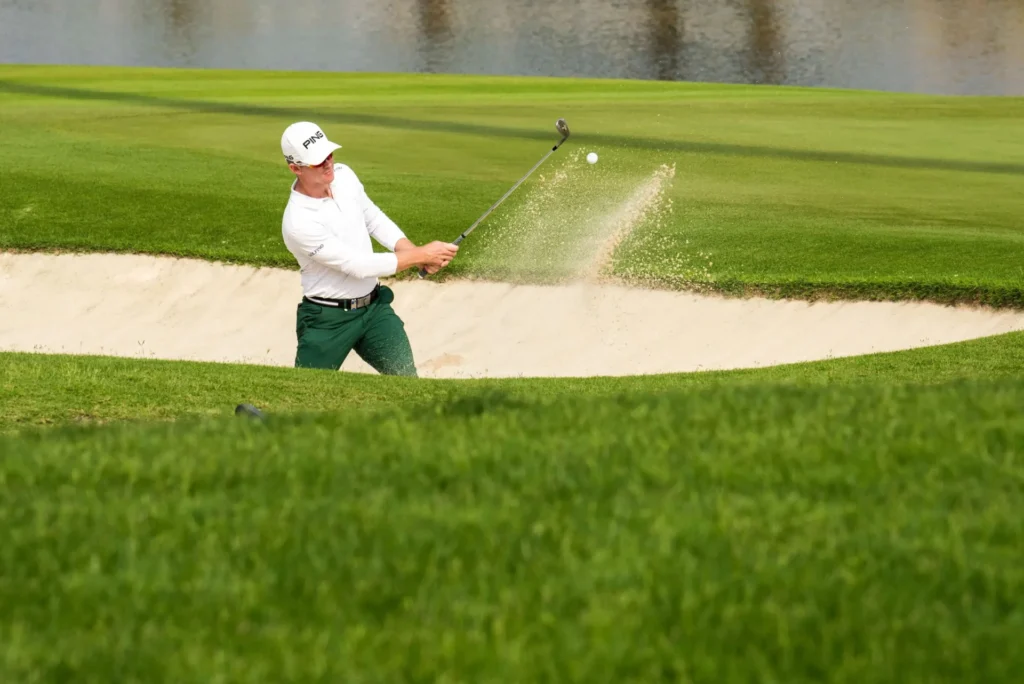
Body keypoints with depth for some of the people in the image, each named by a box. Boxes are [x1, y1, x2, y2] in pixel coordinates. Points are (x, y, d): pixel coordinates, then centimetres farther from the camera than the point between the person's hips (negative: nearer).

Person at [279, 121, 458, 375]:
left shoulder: (343, 175, -4)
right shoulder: (298, 223, -26)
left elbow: (374, 220, 12)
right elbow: (358, 265, -23)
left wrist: (415, 252, -5)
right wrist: (421, 255, -19)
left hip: (375, 307, 5)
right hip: (328, 320, -5)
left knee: (407, 379, -6)